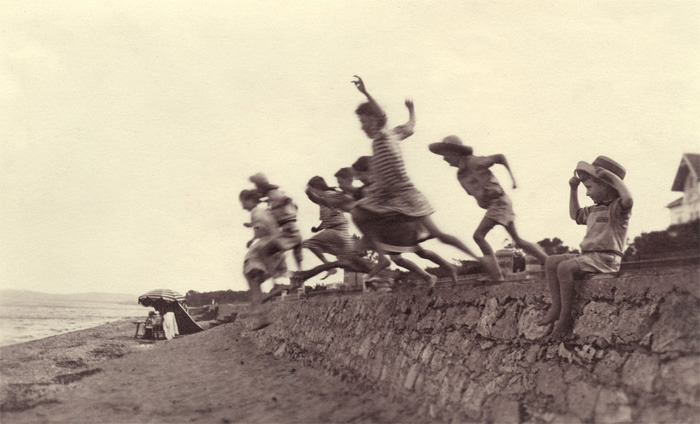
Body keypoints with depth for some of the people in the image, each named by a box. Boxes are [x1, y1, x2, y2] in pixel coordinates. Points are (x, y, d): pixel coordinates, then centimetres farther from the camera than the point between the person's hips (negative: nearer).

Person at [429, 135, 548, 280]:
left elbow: (500, 157, -7)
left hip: (499, 202, -9)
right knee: (518, 241, 11)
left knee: (478, 236, -15)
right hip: (492, 206, 9)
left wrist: (512, 176, -9)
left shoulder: (473, 162, -12)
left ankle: (497, 275, -16)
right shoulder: (460, 175, 13)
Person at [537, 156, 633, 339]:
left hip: (606, 258, -9)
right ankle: (556, 306, -12)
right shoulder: (594, 210, 21)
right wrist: (573, 190, 27)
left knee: (565, 267, -28)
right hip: (588, 255, 9)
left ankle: (566, 316, -22)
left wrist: (613, 177, -21)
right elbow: (575, 215, 37)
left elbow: (628, 198, -30)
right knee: (551, 262, -4)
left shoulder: (617, 208, -6)